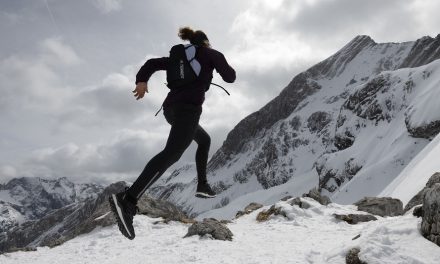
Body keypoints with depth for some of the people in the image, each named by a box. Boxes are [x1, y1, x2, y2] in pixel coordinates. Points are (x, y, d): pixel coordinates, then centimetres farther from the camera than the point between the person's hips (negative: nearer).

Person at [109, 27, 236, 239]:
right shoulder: (211, 54, 15)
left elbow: (154, 63, 19)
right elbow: (230, 77, 15)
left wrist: (142, 79, 5)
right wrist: (224, 65, 34)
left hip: (171, 107, 8)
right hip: (188, 107, -8)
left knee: (204, 140, 30)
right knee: (172, 153, -24)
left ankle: (202, 185, 24)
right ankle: (128, 199, -41)